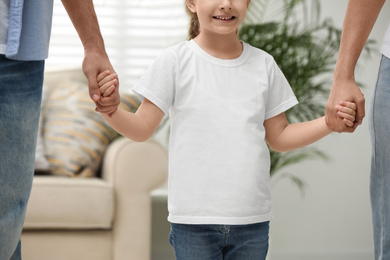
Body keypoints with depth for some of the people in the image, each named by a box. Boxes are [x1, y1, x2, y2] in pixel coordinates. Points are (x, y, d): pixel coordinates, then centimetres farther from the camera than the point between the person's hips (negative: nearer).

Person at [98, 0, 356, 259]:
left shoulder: (264, 64, 7)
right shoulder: (176, 60, -2)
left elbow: (278, 137, 11)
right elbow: (143, 128, -3)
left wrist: (331, 122, -3)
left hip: (252, 218, 3)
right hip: (193, 219, -3)